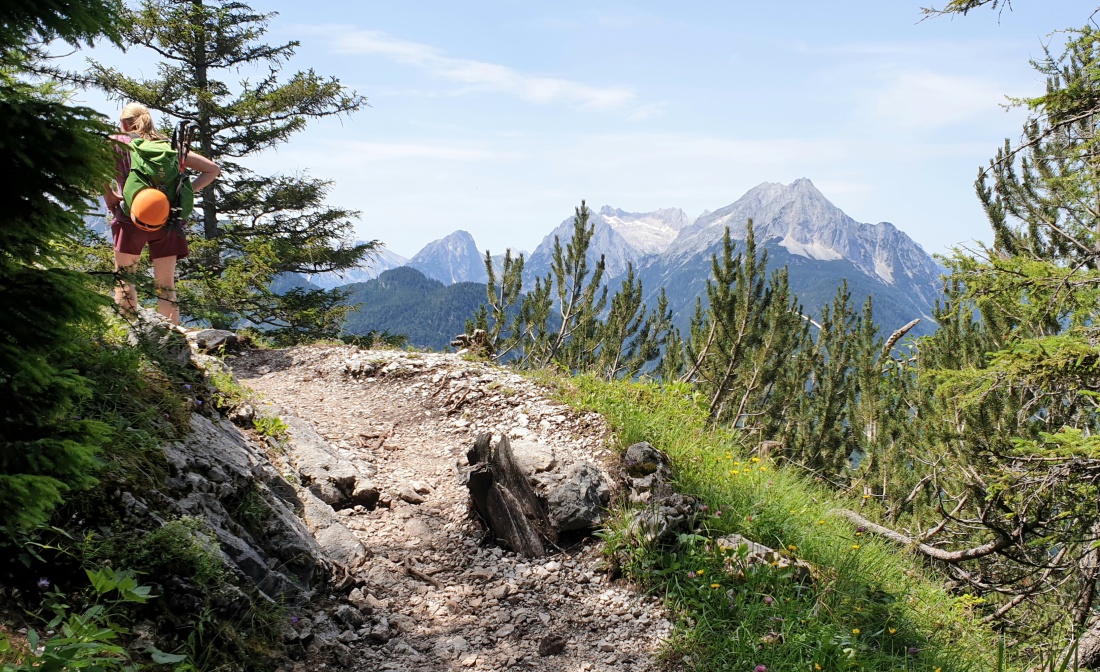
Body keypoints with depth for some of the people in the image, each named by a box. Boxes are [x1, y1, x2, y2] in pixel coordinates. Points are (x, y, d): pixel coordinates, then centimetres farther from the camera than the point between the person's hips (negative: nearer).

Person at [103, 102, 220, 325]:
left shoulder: (117, 142, 7)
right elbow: (212, 169, 12)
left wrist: (109, 197, -2)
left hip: (131, 217, -2)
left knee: (124, 277, 14)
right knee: (166, 287, 7)